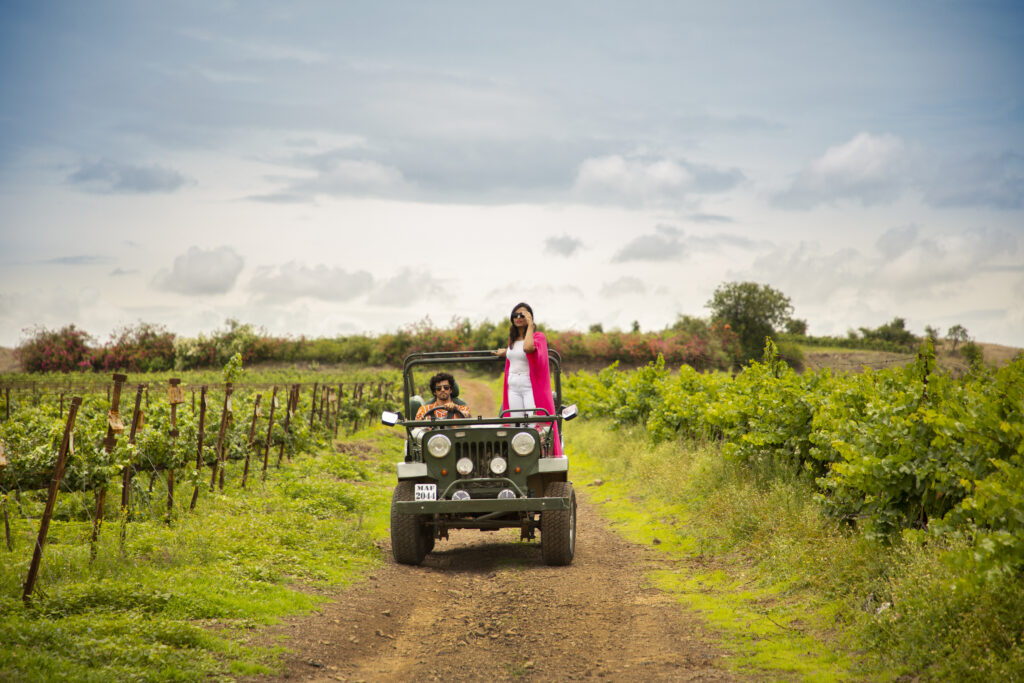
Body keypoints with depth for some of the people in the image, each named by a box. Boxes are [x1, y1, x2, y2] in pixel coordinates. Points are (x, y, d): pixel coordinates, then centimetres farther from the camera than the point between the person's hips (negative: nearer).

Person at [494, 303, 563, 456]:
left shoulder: (538, 336, -5)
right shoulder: (512, 339, 15)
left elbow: (528, 348, -28)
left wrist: (530, 325, -18)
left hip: (531, 387, -6)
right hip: (513, 388, 6)